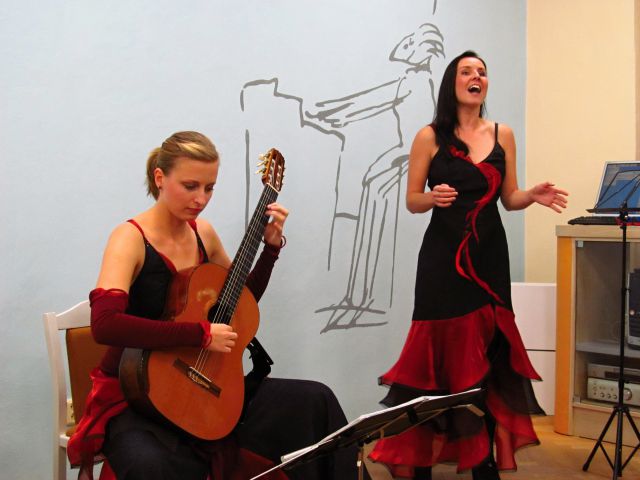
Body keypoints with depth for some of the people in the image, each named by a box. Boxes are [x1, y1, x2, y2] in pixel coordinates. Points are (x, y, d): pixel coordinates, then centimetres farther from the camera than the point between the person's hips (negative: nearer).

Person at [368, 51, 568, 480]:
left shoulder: (503, 135, 9)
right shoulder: (430, 138, -1)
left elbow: (509, 199, 11)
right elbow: (412, 202, 1)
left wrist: (535, 196, -9)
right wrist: (434, 197, -20)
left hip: (489, 256, 3)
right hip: (443, 257, -3)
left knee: (488, 353, 4)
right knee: (441, 350, -4)